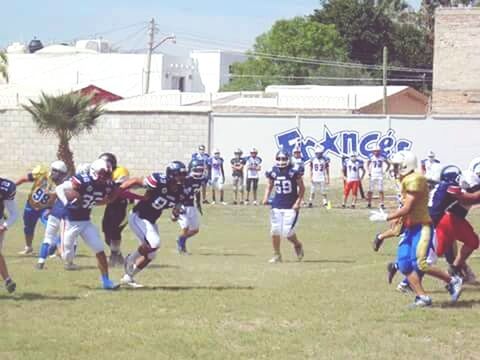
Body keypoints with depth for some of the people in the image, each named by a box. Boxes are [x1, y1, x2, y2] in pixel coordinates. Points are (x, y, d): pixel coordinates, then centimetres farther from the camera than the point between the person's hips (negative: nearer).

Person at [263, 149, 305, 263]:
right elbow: (269, 186, 14)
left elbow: (302, 188, -3)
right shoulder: (273, 172, 0)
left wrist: (298, 202, -11)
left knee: (287, 232, -9)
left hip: (291, 206, -4)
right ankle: (277, 255, 15)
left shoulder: (294, 172, -11)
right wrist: (266, 198, -3)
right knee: (275, 230, -1)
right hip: (277, 205, 4)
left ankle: (297, 245, 24)